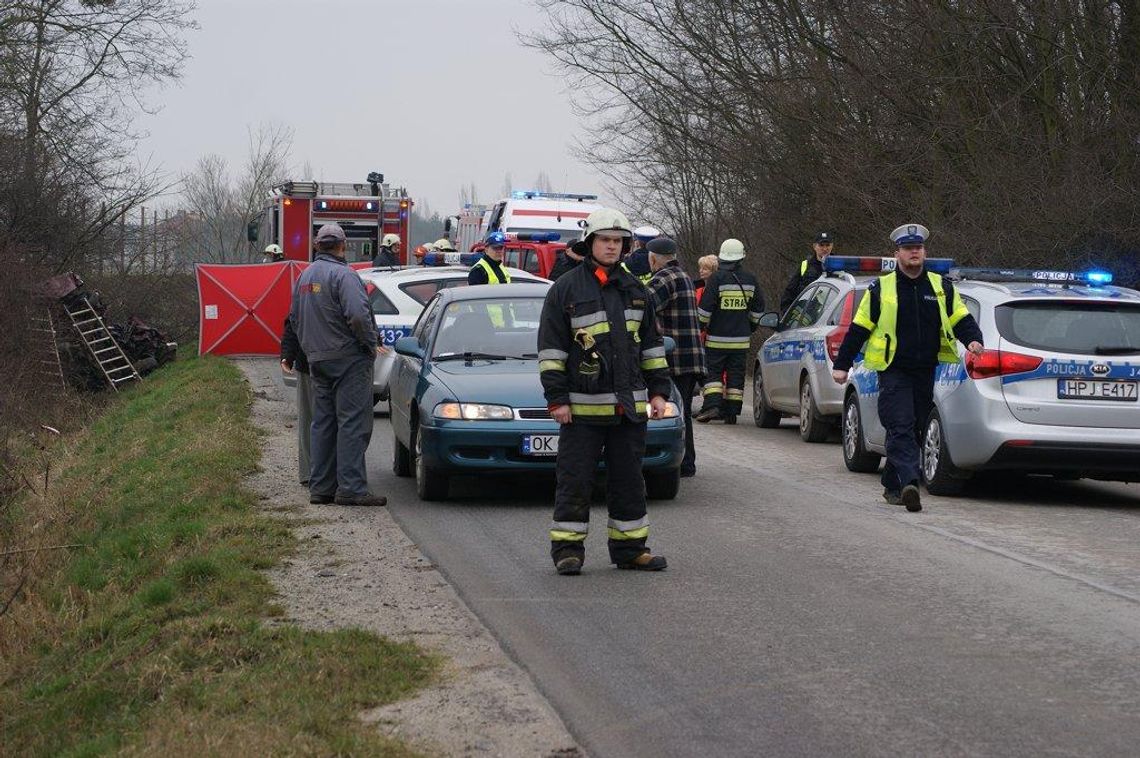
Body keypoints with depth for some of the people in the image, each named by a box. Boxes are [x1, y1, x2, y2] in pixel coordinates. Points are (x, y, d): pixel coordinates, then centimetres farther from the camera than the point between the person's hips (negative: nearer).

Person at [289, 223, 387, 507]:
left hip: (316, 359, 8)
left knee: (323, 423, 12)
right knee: (353, 422, -8)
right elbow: (358, 315, -25)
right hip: (348, 357, -8)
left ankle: (320, 487, 12)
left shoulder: (305, 276, 13)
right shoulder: (343, 275, -15)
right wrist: (370, 344, -11)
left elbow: (295, 316, 19)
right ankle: (351, 488, -12)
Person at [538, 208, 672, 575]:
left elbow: (652, 343, 19)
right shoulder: (566, 289, -2)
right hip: (583, 406, -5)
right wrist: (556, 398, -9)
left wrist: (658, 390, 12)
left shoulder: (634, 290, 13)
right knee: (575, 480, -2)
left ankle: (630, 548, 18)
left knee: (628, 480, 10)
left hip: (630, 404, 5)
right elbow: (550, 348, -4)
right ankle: (567, 549, 5)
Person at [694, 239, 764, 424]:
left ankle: (712, 405, -13)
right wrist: (750, 328, 26)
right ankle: (731, 412, 7)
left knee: (713, 372, 3)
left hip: (717, 338, -4)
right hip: (741, 339, 4)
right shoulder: (750, 280, 6)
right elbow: (758, 308, 15)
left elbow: (704, 308, -11)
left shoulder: (717, 278, -8)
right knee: (736, 375, 7)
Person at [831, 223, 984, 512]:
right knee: (901, 428, -16)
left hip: (927, 374, 4)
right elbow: (858, 329, 6)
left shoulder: (942, 288, 11)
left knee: (914, 430, 9)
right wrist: (842, 365, 3)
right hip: (894, 372, -4)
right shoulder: (881, 289, 3)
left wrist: (973, 340, -10)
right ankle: (909, 483, -29)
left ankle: (892, 485, 21)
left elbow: (962, 320, 12)